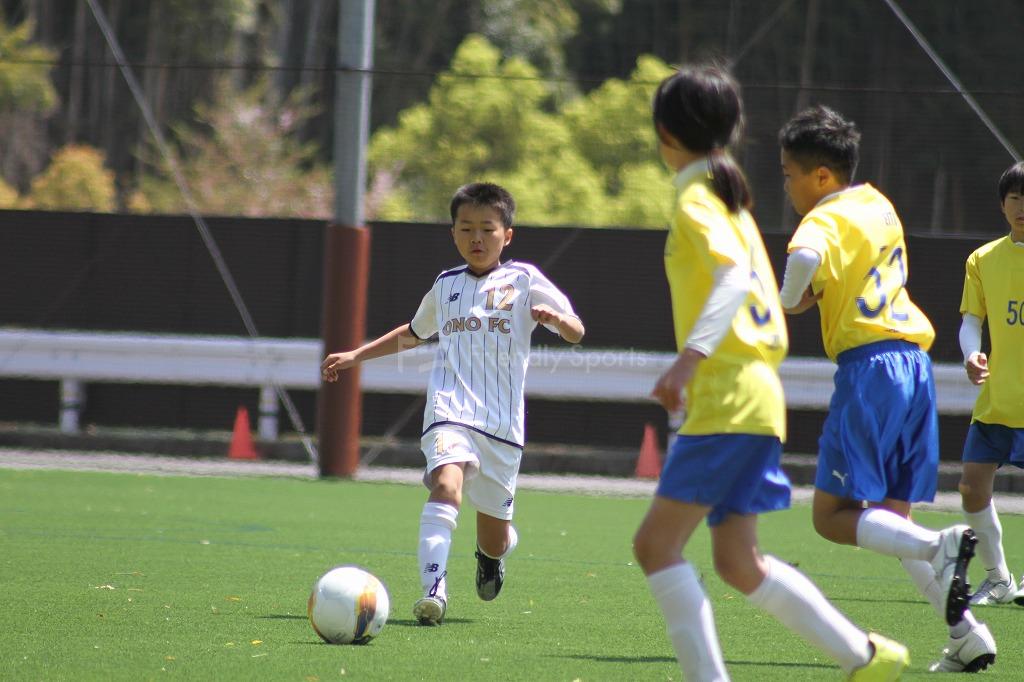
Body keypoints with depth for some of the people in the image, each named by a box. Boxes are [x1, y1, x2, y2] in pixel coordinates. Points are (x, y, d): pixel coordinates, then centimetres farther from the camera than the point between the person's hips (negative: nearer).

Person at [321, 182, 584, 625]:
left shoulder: (524, 281, 6)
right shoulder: (446, 285, 17)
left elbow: (576, 333, 1)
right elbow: (414, 333, 35)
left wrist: (556, 318, -23)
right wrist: (356, 356, 32)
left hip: (502, 422, -1)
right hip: (450, 411, 1)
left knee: (493, 539, 8)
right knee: (446, 484, -31)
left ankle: (494, 553, 47)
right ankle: (433, 591, -42)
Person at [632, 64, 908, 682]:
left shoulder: (696, 199, -8)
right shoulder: (731, 196, 20)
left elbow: (735, 276, -24)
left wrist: (691, 355, -34)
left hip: (729, 399, -9)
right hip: (757, 394, 9)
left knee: (657, 543, -9)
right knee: (738, 562, 10)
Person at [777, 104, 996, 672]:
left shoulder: (826, 219, -10)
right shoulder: (877, 203, 17)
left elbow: (805, 257, -34)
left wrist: (791, 301, -14)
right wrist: (818, 295, 17)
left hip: (869, 366, -8)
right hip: (914, 361, 8)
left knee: (833, 516, -6)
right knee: (891, 519, 13)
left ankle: (940, 547, -28)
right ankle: (965, 632, 2)